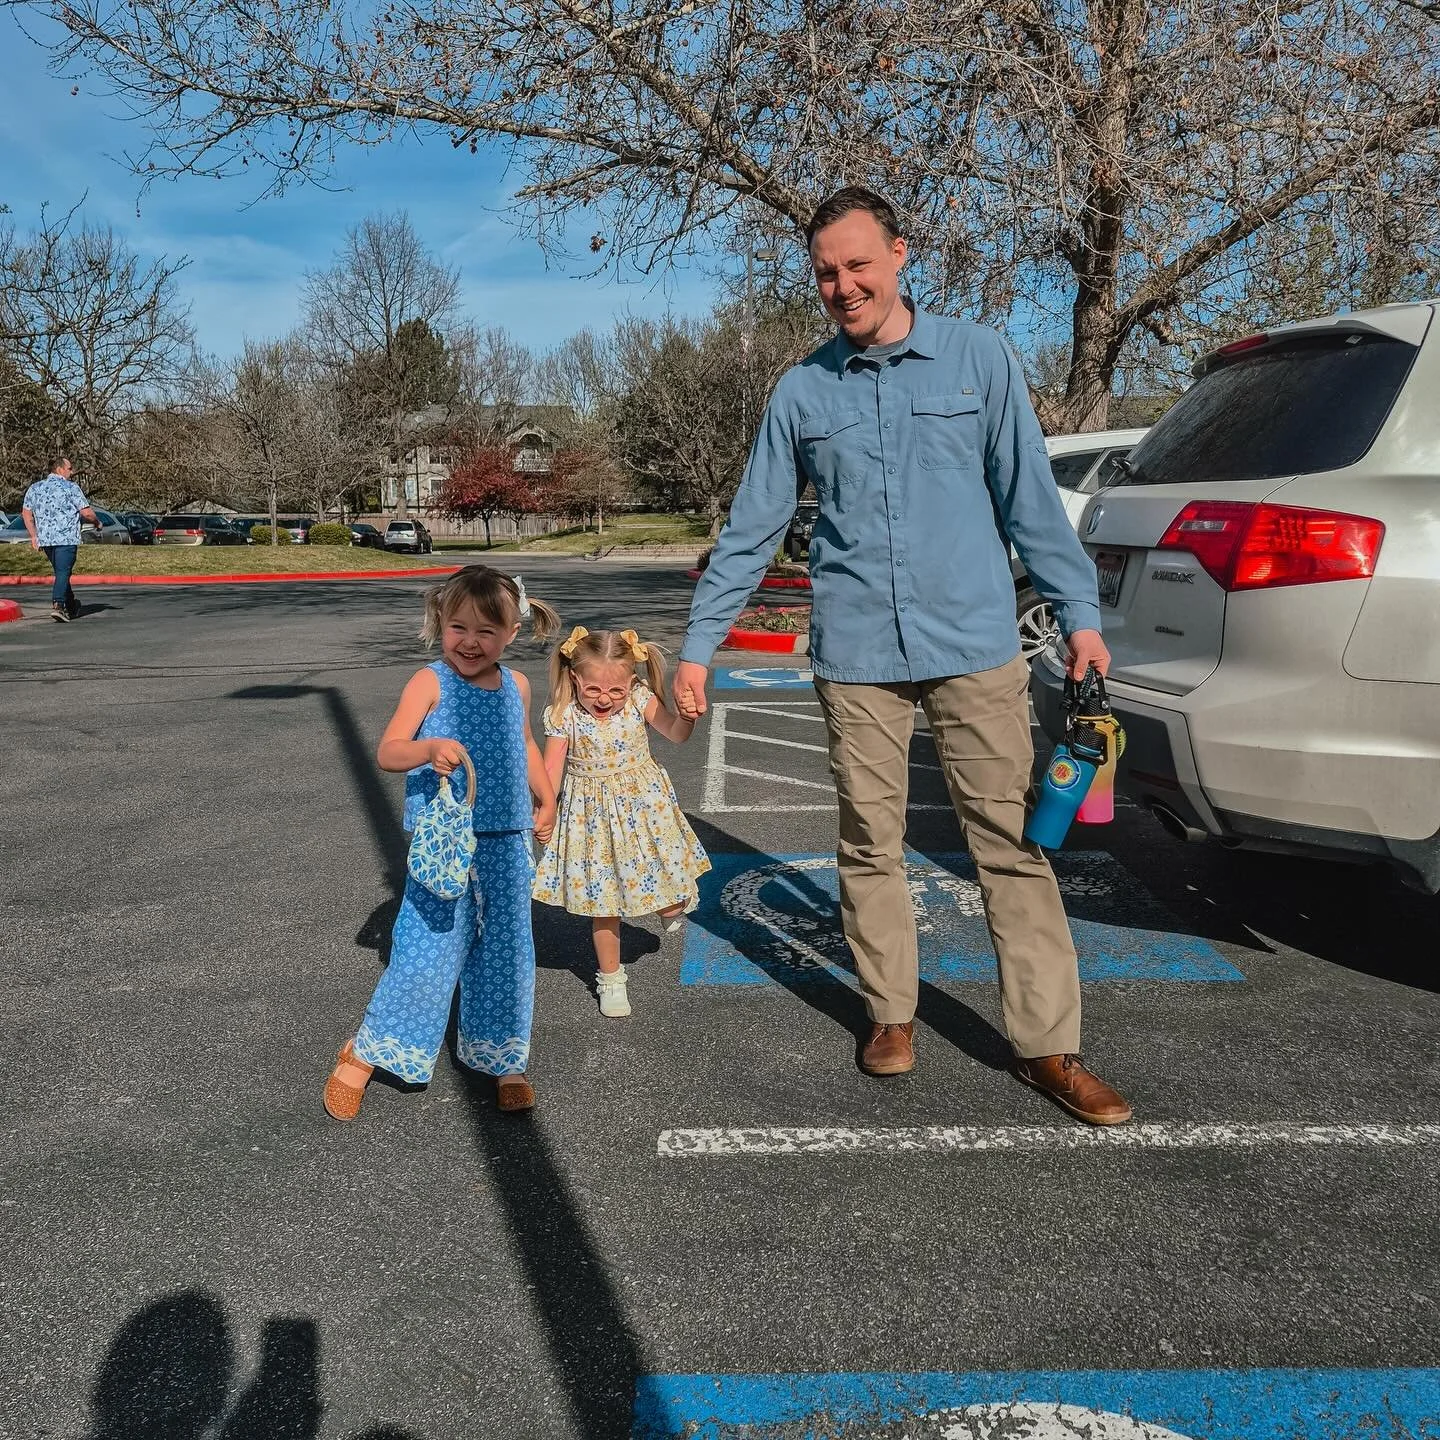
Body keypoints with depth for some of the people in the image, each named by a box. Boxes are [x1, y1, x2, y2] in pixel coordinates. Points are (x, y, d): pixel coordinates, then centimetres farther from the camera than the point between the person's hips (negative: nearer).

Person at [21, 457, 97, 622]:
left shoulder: (34, 488, 13)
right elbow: (86, 513, -8)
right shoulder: (71, 487, -5)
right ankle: (58, 605, -25)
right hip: (67, 538, -6)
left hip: (44, 539, 6)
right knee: (63, 573, -9)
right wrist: (96, 522, 11)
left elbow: (26, 513, 13)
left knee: (61, 572, 18)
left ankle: (70, 606, 28)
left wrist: (34, 535, 19)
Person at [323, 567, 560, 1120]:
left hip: (506, 845, 5)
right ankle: (362, 1054, 17)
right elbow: (388, 751, -20)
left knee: (506, 954, 12)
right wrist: (429, 748, -39)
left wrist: (546, 799, 20)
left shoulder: (516, 685, 6)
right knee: (426, 950, -3)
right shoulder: (429, 683, -10)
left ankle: (502, 1059, 29)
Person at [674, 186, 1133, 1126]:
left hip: (975, 645, -1)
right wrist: (699, 645, 7)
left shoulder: (978, 358, 3)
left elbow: (1030, 497, 5)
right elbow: (752, 531, 9)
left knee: (1012, 841, 1)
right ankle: (893, 1014, 27)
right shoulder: (802, 390, 7)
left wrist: (1079, 612, 1)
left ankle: (1049, 1045, 12)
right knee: (871, 846, 9)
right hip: (857, 656, 2)